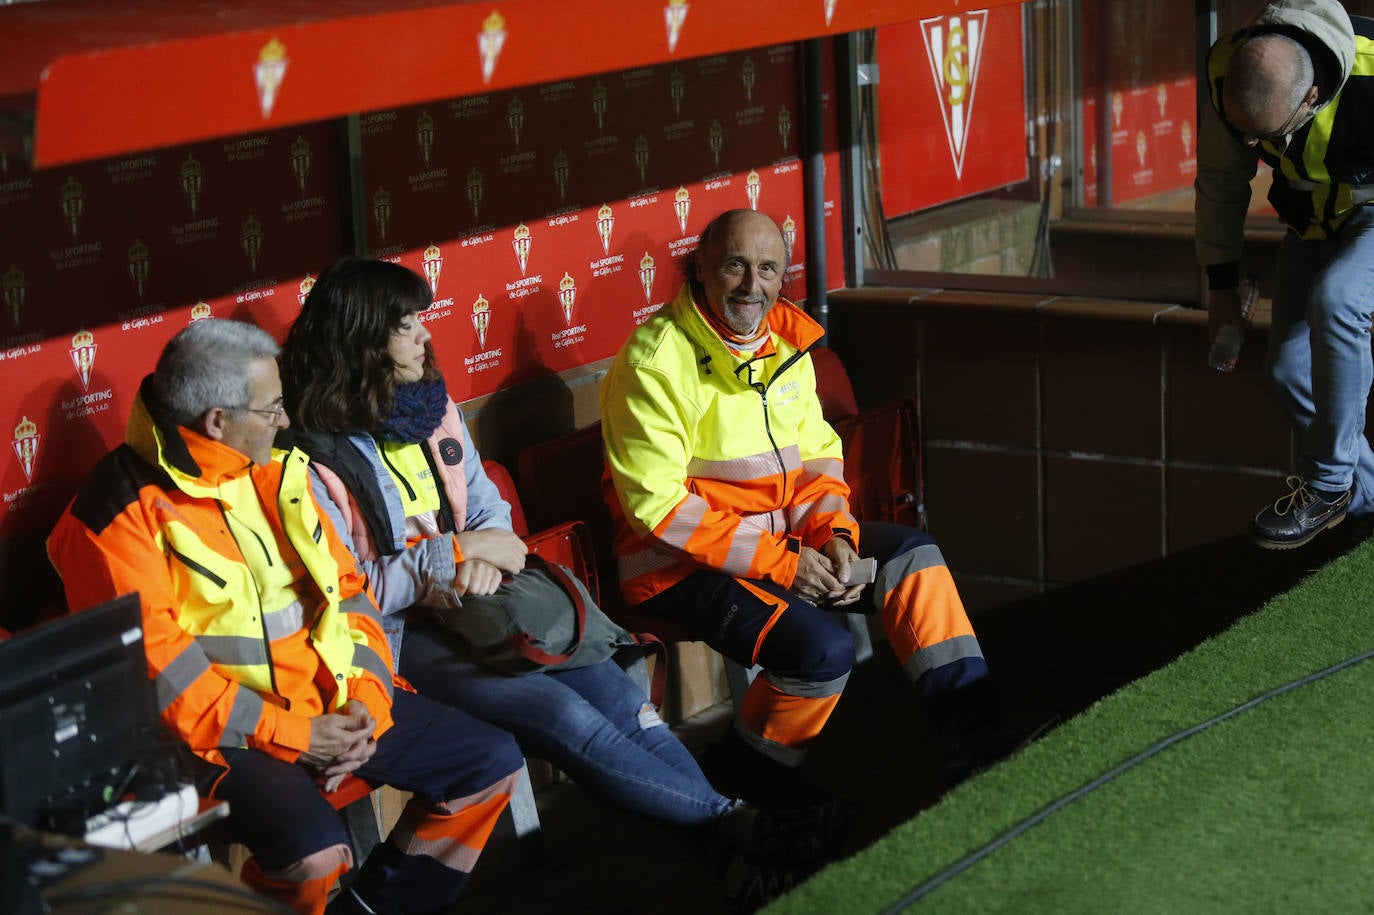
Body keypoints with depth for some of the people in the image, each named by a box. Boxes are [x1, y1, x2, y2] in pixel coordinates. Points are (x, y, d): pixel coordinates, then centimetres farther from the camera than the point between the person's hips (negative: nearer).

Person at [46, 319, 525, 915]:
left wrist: (366, 698, -4)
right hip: (228, 731, -8)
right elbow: (154, 663, -18)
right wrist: (288, 735, -19)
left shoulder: (277, 472, 10)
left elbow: (344, 586, 12)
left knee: (494, 764, 4)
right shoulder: (123, 514, -13)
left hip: (332, 701, 8)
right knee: (314, 850, -34)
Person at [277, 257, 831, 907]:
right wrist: (459, 552, -14)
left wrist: (486, 562, -9)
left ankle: (741, 851, -24)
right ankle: (729, 822, -20)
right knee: (563, 715, -26)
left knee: (615, 691, -17)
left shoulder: (434, 409, 11)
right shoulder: (316, 455, -12)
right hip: (398, 636, -6)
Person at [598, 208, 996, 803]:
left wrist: (833, 533, -8)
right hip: (682, 568, -8)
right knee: (823, 650, -26)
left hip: (784, 540, 8)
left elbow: (818, 454, 14)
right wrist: (780, 565, -21)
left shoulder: (786, 340, 7)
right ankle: (750, 772, -1)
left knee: (911, 554, -2)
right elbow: (658, 506, -21)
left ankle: (973, 720, 2)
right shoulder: (655, 360, -18)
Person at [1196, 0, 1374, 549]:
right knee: (1290, 369, -4)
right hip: (1314, 216, 5)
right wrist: (1220, 282, 4)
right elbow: (1221, 181, -4)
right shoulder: (1227, 72, -24)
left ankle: (1328, 485, -18)